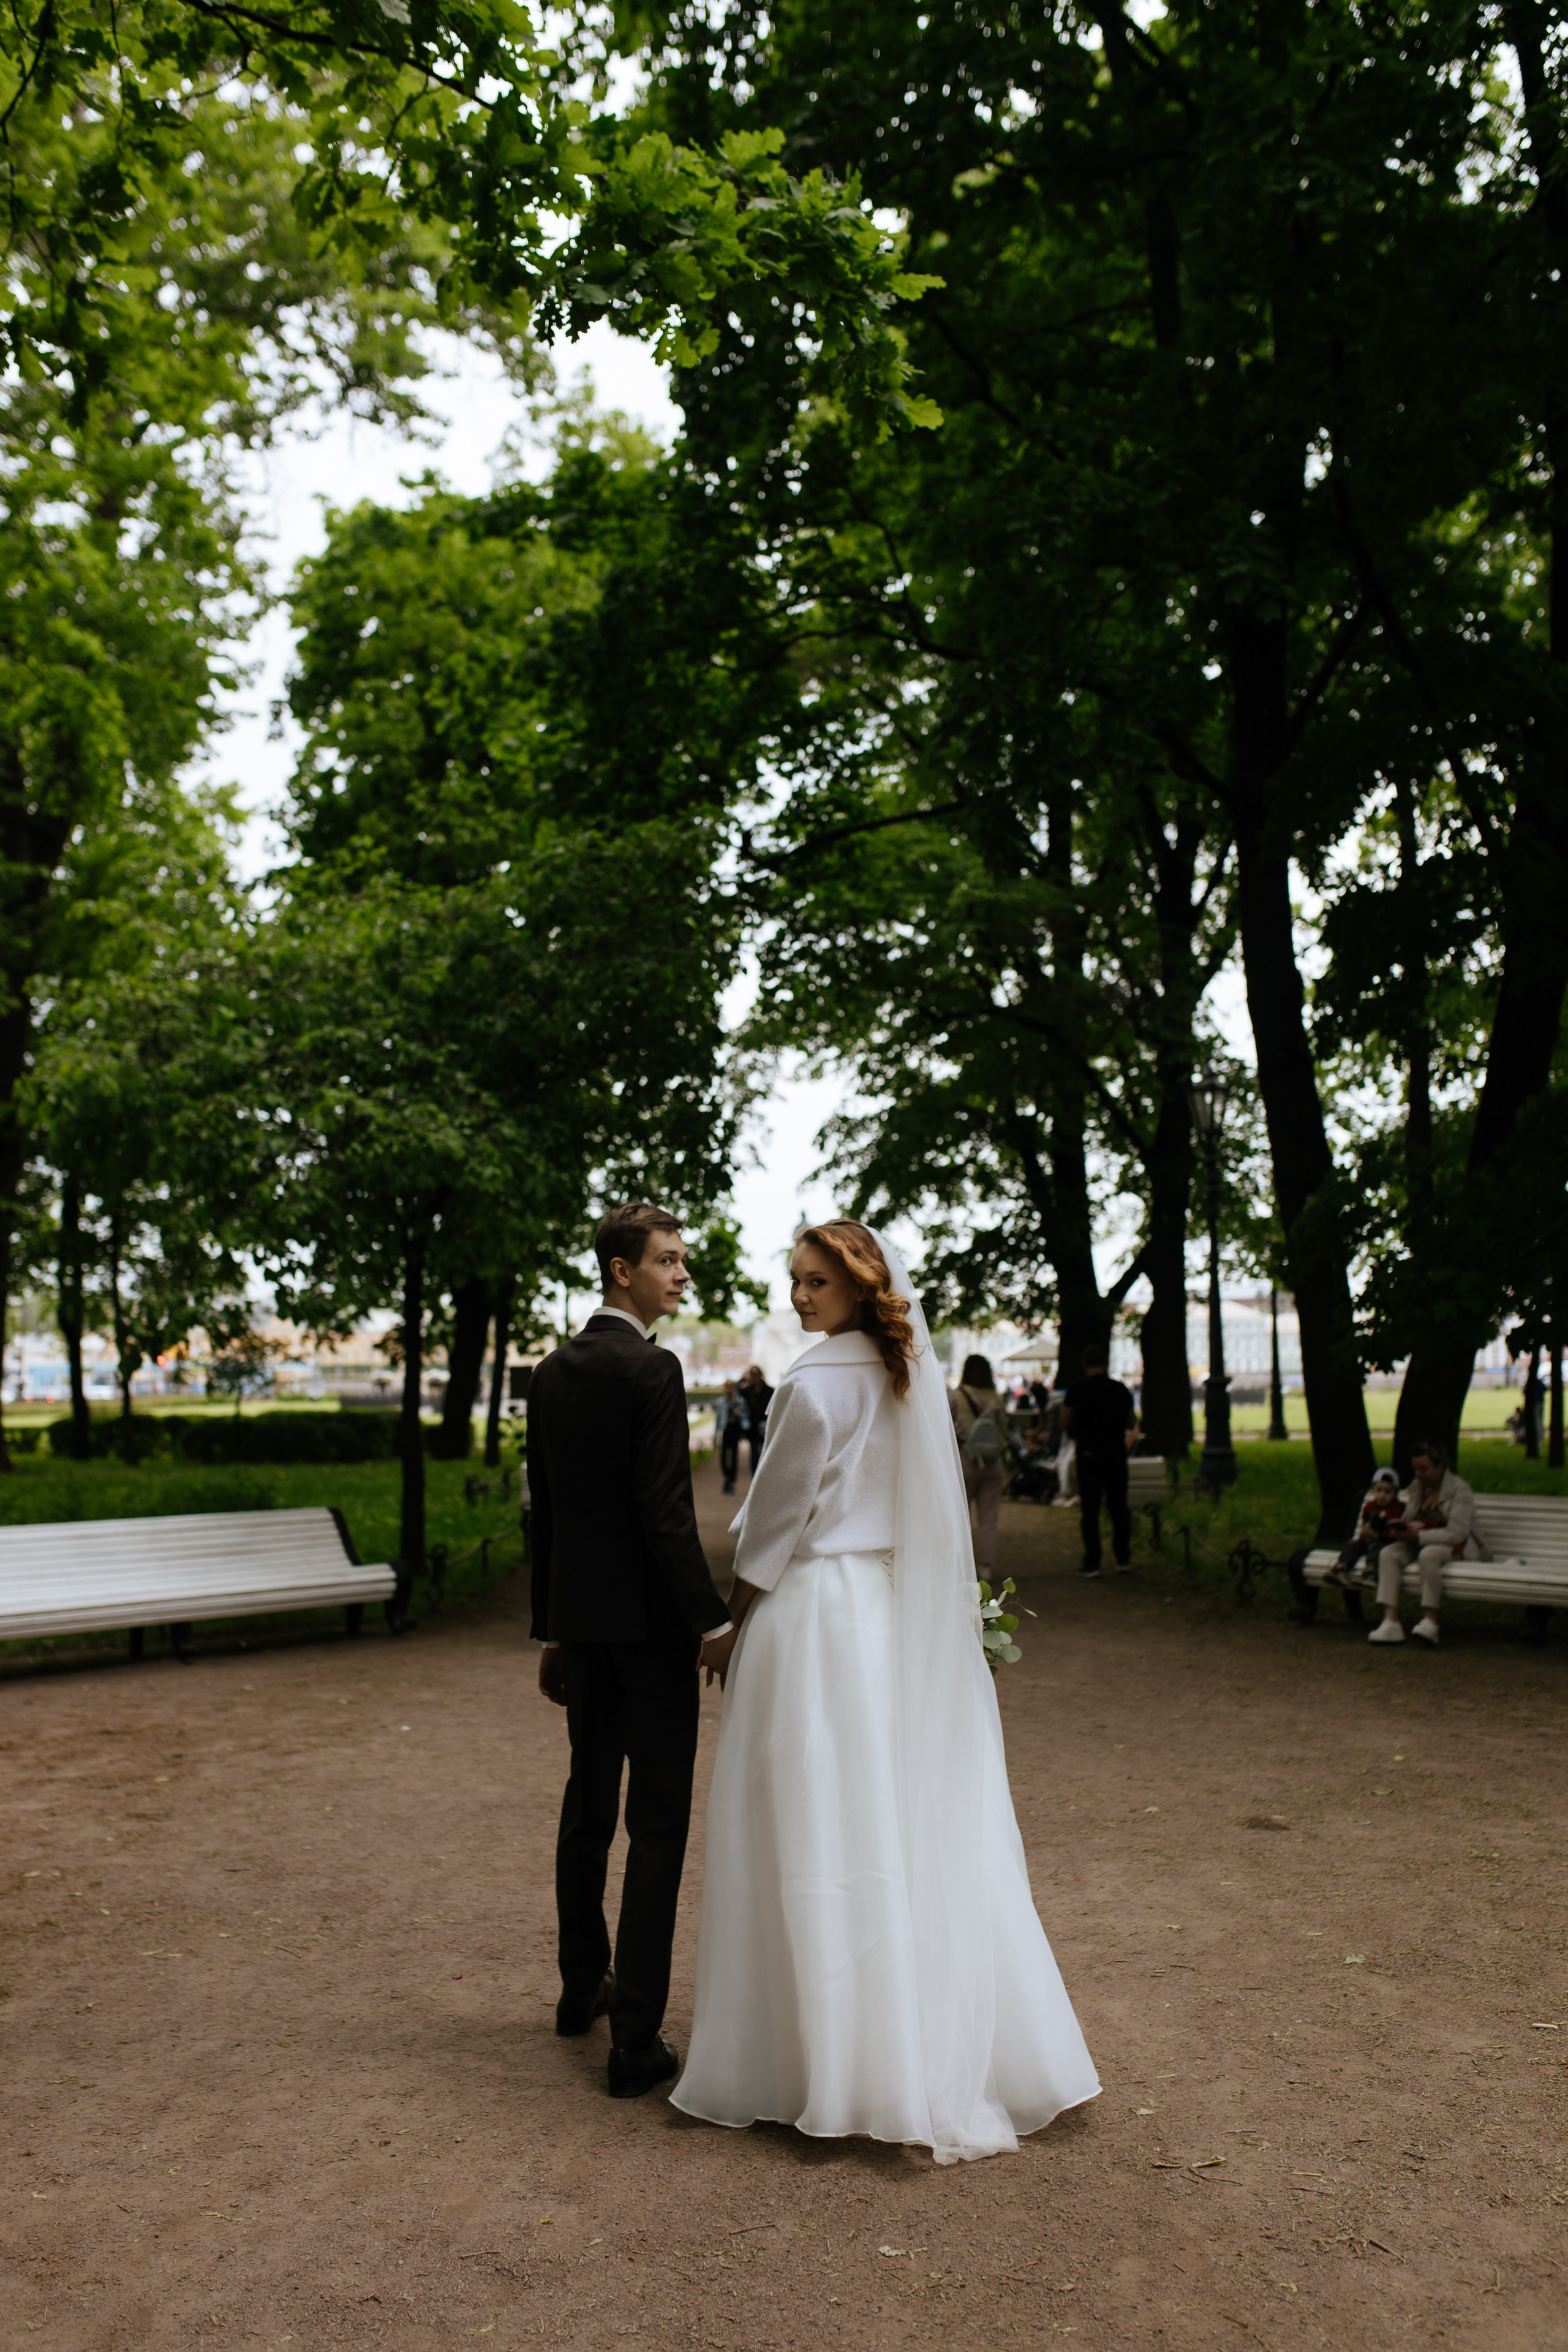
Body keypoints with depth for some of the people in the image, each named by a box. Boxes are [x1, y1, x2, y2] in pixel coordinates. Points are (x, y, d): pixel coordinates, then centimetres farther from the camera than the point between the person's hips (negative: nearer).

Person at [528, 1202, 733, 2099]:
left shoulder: (552, 1373, 8)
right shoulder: (651, 1368, -15)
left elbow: (545, 1511, 12)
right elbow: (665, 1510, -21)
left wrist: (552, 1629, 18)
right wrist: (712, 1620, -16)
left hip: (580, 1620, 8)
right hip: (649, 1620, -8)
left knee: (588, 1804, 21)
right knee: (657, 1823, -1)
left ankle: (583, 1986, 36)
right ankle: (636, 2039, 3)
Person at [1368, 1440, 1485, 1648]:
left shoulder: (1459, 1490, -10)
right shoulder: (1416, 1488, 11)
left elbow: (1457, 1533, -19)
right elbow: (1408, 1520, 18)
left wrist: (1418, 1536, -25)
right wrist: (1402, 1528, -8)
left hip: (1455, 1547, -6)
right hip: (1419, 1542, 6)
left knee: (1428, 1554, -40)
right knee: (1388, 1553, -23)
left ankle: (1430, 1621, -40)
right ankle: (1391, 1621, -34)